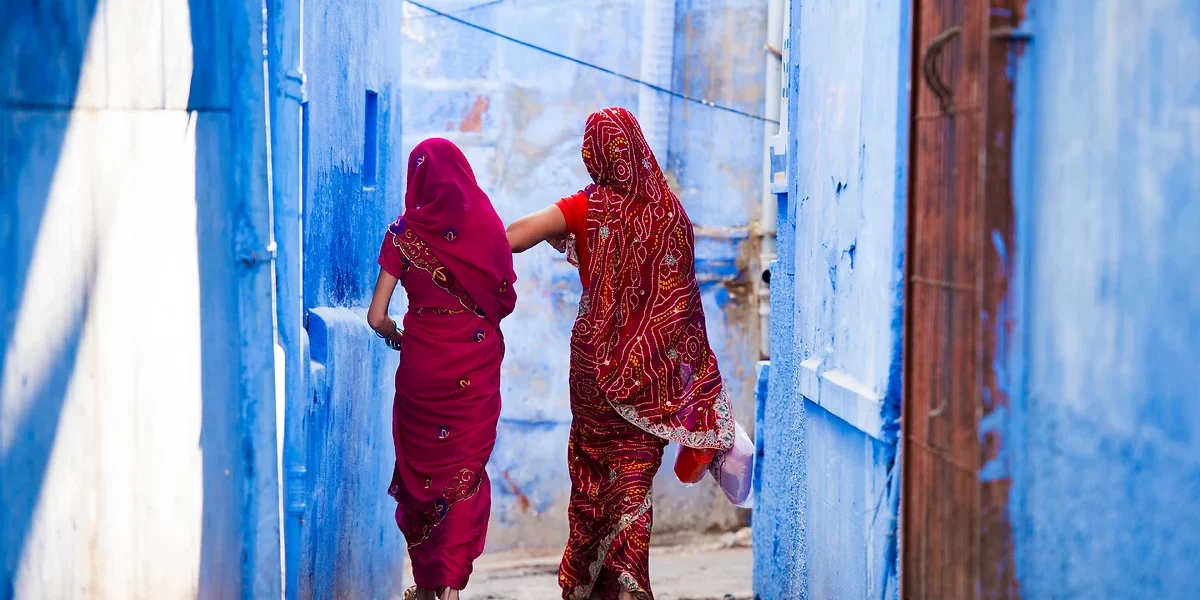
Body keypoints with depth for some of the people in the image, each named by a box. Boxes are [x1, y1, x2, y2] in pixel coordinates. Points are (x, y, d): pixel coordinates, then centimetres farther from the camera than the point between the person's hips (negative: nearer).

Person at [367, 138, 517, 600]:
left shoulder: (404, 233, -7)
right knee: (466, 470, 9)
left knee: (420, 467, 14)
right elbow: (507, 300, 4)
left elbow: (377, 317, -8)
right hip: (477, 364, 1)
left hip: (422, 361, -1)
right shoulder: (487, 226, -5)